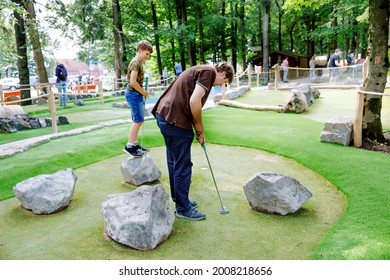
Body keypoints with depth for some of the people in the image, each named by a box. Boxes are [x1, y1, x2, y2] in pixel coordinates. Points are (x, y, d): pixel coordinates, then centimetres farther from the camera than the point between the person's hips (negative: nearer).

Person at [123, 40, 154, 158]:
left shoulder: (139, 63, 16)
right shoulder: (135, 63, -14)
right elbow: (133, 82, -22)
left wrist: (142, 93, 9)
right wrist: (144, 92, -12)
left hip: (136, 94, 10)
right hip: (133, 94, -10)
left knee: (137, 120, 13)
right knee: (138, 120, -11)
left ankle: (134, 144, 20)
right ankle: (129, 146, -8)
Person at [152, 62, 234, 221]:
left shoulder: (200, 71, 23)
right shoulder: (210, 72, -7)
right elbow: (194, 101, -19)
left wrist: (198, 130, 24)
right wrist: (199, 127, -5)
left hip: (164, 115, 10)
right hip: (176, 121, -10)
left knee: (174, 163, 19)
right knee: (183, 166, 1)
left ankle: (179, 200, 33)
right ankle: (183, 208, 14)